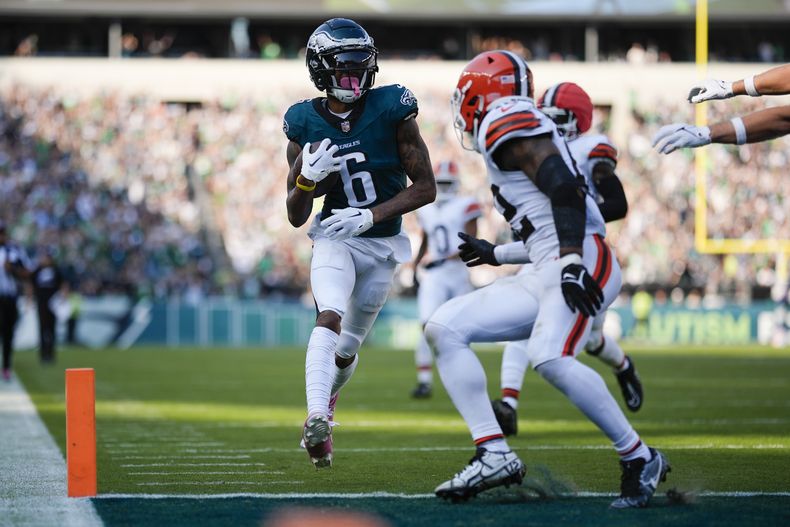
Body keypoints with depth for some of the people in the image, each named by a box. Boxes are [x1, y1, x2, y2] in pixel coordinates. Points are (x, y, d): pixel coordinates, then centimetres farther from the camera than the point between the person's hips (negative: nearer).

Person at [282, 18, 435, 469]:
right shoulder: (305, 124, -7)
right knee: (330, 316, -29)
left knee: (347, 349, 9)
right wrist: (307, 179, -24)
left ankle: (324, 404, 40)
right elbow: (296, 217, -2)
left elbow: (426, 188, -10)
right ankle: (317, 420, -40)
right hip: (335, 240, -1)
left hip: (383, 245, 1)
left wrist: (370, 215, -22)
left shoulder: (393, 111, -12)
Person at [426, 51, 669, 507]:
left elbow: (564, 187, -17)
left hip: (583, 261, -10)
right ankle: (494, 455, -6)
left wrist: (571, 263, -26)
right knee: (444, 329, 3)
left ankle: (640, 460, -18)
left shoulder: (506, 122, -3)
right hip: (546, 276, 10)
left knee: (549, 357, -32)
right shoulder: (524, 129, 25)